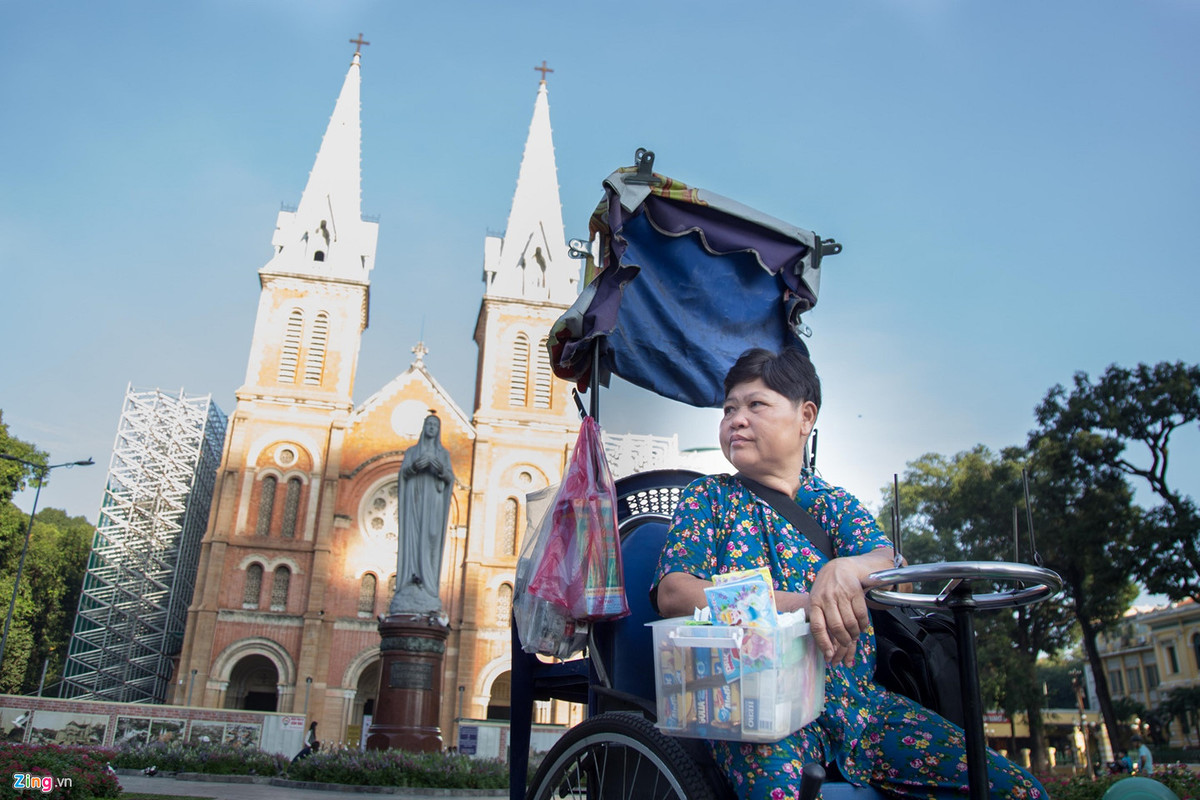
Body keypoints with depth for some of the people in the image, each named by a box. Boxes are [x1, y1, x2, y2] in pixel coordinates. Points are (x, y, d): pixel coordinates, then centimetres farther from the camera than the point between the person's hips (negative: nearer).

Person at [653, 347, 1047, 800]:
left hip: (857, 698, 4)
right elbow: (673, 594, -7)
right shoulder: (709, 498, 9)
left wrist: (846, 568, -28)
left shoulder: (835, 504, 17)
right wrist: (799, 603, -19)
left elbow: (893, 565, -2)